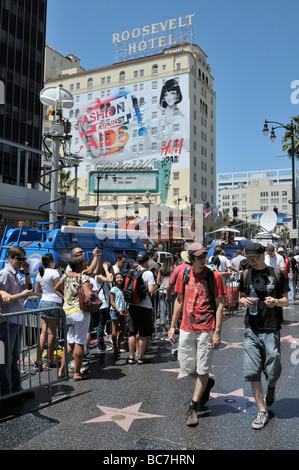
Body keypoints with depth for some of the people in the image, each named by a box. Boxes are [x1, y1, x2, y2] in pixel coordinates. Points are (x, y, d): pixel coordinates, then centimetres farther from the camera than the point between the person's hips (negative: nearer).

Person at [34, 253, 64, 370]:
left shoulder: (40, 274, 12)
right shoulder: (53, 272, -10)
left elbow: (36, 292, 17)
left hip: (43, 302, 7)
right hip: (53, 303, -7)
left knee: (44, 332, 7)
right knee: (51, 333, 1)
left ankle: (39, 359, 2)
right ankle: (50, 361, 10)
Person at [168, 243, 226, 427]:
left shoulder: (214, 275, -7)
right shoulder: (183, 274, 3)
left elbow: (219, 304, -6)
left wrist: (217, 331, -10)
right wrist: (173, 326, 10)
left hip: (206, 330, -4)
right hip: (186, 329, 4)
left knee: (202, 370, 3)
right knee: (186, 367, 12)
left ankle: (193, 408, 18)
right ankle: (207, 384, 42)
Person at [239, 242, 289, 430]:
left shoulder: (277, 273, 1)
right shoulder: (246, 275, 7)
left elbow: (286, 301, 5)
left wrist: (277, 301, -17)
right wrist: (244, 301, -6)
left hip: (271, 330, -2)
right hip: (251, 330, 2)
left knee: (273, 372, 4)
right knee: (252, 372, 0)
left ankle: (271, 387, 41)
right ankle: (262, 412, 16)